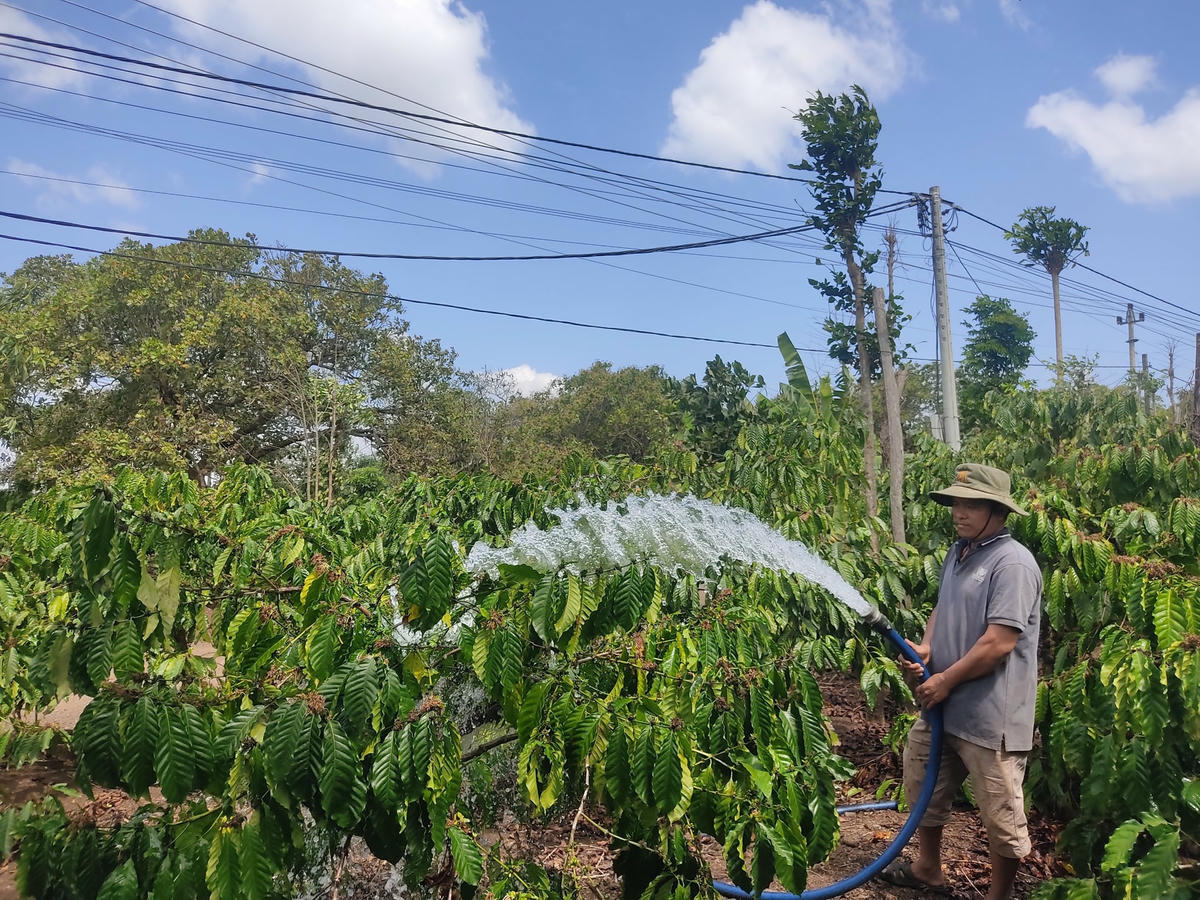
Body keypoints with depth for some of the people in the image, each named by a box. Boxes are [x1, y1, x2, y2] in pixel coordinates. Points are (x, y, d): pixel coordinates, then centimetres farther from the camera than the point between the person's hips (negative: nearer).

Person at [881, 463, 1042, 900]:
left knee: (1001, 814, 6)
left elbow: (999, 643, -24)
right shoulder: (958, 553, 9)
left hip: (991, 716, -9)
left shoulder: (1012, 563, -19)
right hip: (942, 705, 10)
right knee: (923, 784, 22)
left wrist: (945, 680, -15)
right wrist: (925, 647, 1)